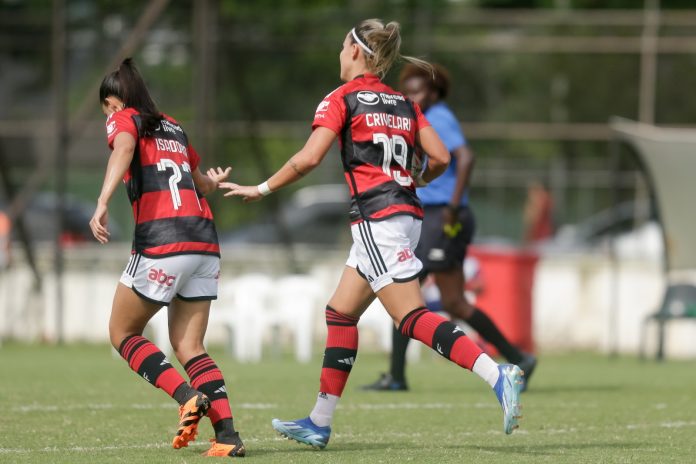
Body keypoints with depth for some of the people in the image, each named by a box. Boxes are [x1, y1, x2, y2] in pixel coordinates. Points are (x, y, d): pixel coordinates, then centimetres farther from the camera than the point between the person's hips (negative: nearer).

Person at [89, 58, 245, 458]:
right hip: (205, 236, 6)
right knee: (189, 347, 8)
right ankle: (228, 436, -8)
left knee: (123, 333, 9)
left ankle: (188, 397, -12)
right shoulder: (174, 127, 23)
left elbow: (124, 150, -19)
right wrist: (214, 182, 60)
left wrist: (102, 204, -32)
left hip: (161, 240, -6)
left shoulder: (124, 120, 5)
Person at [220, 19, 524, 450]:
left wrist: (261, 190, 0)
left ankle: (498, 375, -29)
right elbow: (440, 158, 7)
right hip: (407, 214, 8)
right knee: (340, 312, 14)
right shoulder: (405, 104, 15)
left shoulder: (342, 100, -3)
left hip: (376, 217, -8)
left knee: (414, 318, -13)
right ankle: (320, 423, 16)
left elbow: (308, 159, -12)